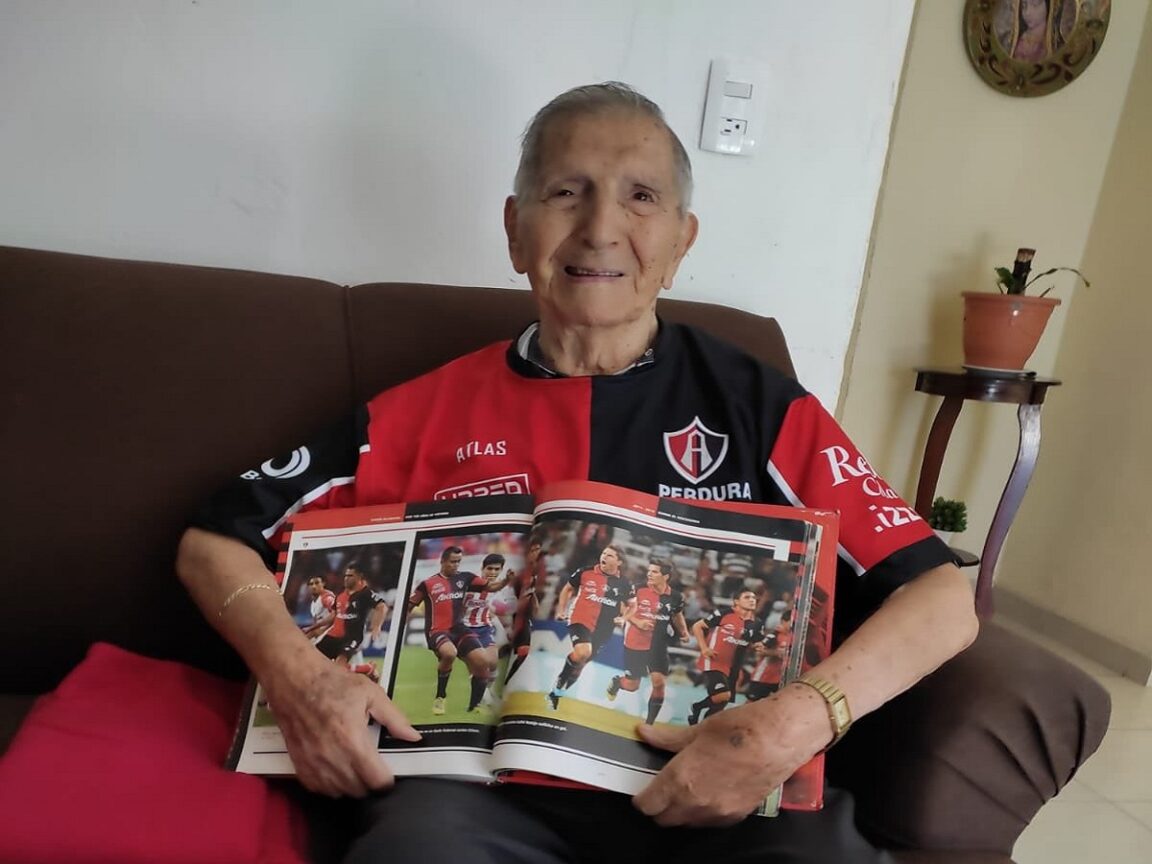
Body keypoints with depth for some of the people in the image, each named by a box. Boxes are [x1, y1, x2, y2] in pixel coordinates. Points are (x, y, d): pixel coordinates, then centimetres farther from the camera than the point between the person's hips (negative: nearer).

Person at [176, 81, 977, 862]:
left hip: (730, 792, 2)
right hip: (486, 782, -1)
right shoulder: (429, 410, 7)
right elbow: (215, 541, 12)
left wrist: (798, 722, -16)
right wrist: (296, 674, -8)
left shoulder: (756, 403, 6)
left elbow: (942, 596, 3)